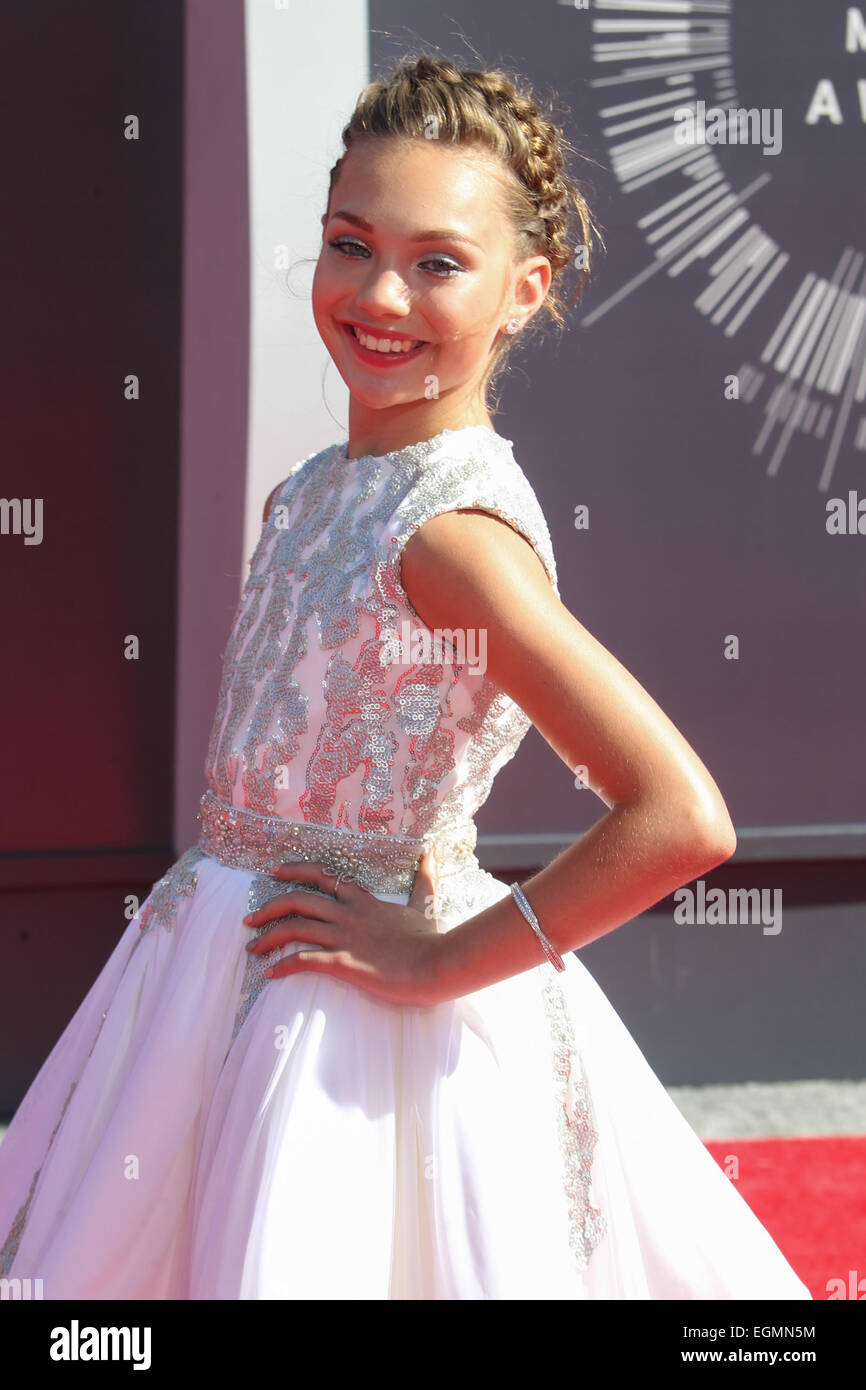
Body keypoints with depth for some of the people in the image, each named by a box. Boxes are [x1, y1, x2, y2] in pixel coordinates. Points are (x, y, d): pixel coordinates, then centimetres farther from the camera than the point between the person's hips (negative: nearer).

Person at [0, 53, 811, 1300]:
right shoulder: (313, 491, 4)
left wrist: (441, 960, -21)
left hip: (353, 1001, -8)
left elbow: (683, 819, -30)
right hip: (225, 975, 8)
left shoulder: (457, 528, -22)